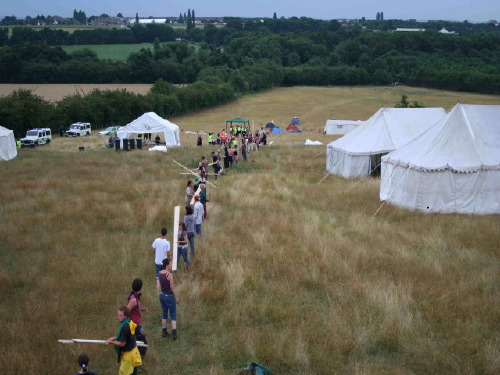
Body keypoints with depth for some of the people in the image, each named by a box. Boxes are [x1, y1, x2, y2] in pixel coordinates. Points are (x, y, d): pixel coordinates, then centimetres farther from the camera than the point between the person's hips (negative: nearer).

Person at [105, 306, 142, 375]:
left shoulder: (125, 327, -27)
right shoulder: (130, 323, 0)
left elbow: (122, 344, -21)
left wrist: (111, 342, -8)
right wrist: (114, 338, 9)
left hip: (128, 354, -9)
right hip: (133, 351, 9)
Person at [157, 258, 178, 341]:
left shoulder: (160, 273, -1)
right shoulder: (170, 275, -24)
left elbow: (158, 285, 7)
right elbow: (172, 288, -20)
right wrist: (176, 298, -9)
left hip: (162, 295, 7)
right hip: (170, 296, -7)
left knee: (164, 313, 20)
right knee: (173, 315, 4)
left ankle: (164, 332, 28)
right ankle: (174, 333, -2)